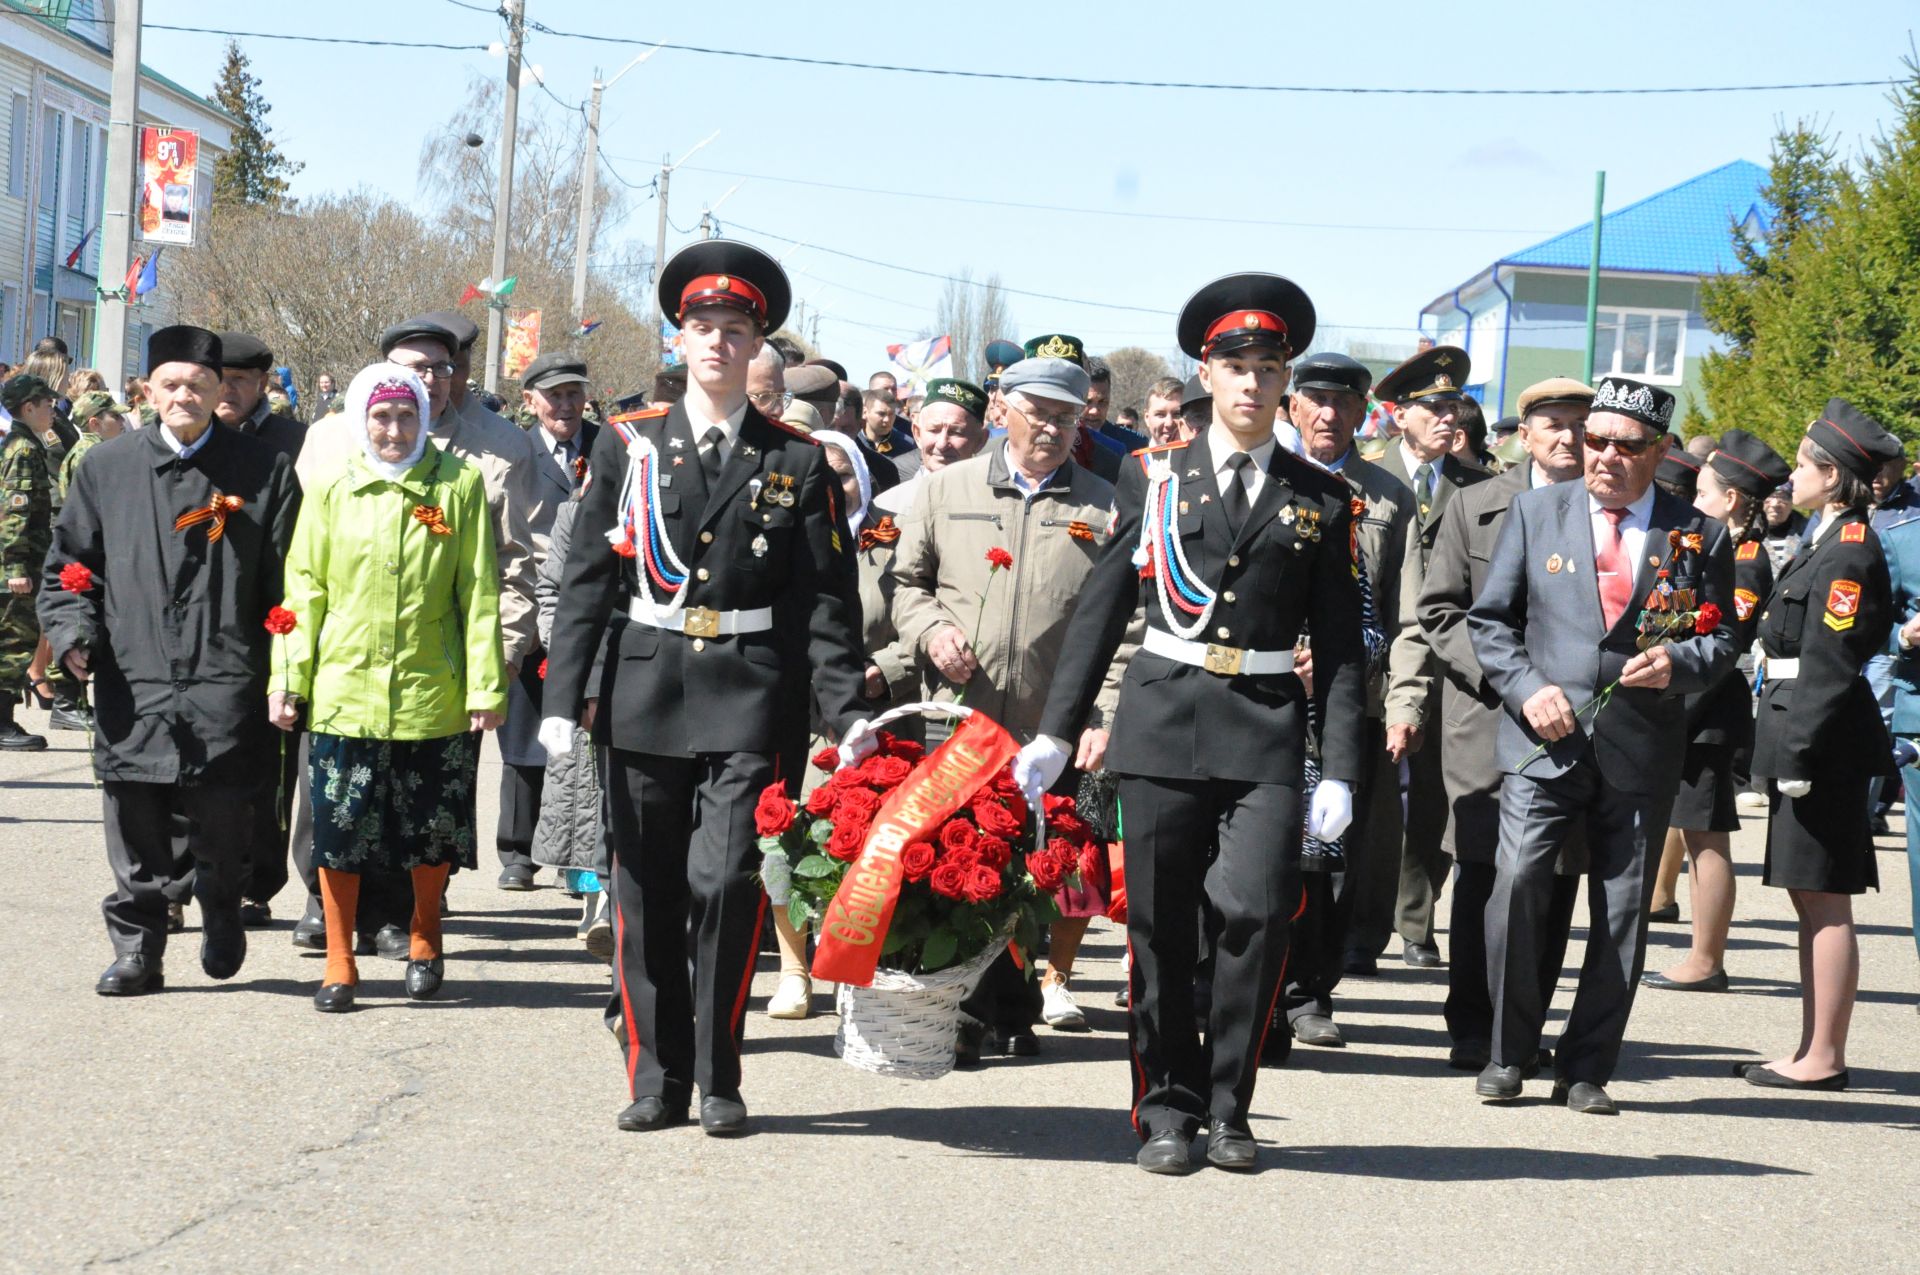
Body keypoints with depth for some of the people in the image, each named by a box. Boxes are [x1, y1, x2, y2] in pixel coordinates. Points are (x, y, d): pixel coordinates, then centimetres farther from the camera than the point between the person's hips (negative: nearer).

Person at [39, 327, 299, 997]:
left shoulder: (264, 471, 6)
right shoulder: (106, 468, 10)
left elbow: (287, 581, 4)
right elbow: (70, 564, 15)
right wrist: (72, 631, -3)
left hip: (225, 687, -2)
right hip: (132, 683, 2)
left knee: (220, 815, -3)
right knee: (135, 821, 3)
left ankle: (221, 908, 27)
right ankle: (137, 949, 14)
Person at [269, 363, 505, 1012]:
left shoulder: (459, 485, 1)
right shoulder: (332, 490, 4)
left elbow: (479, 591, 1)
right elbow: (304, 588, 7)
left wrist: (486, 685, -3)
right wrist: (287, 679, 1)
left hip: (433, 693, 0)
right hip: (345, 690, 1)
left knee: (434, 831, 9)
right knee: (339, 828, 1)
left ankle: (424, 941, 31)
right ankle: (339, 965, 12)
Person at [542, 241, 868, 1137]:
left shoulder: (797, 464, 6)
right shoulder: (628, 447, 8)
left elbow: (827, 600, 5)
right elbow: (586, 581, 6)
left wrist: (846, 715, -3)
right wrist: (564, 697, -2)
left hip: (747, 701, -2)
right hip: (642, 696, 2)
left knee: (724, 881, -11)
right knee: (646, 894, 5)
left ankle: (719, 1078, 2)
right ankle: (657, 1078, 16)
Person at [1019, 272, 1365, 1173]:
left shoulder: (1321, 502, 8)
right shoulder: (1152, 478, 8)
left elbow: (1340, 648, 7)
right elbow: (1101, 609, 9)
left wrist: (1340, 770, -1)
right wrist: (1057, 730, 5)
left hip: (1269, 734, 0)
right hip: (1163, 724, 1)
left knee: (1256, 915, -11)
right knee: (1161, 928, 2)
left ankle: (1228, 1109, 5)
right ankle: (1168, 1111, 14)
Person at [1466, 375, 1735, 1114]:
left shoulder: (1699, 537, 7)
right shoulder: (1535, 512, 8)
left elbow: (1721, 639, 10)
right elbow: (1490, 619, 9)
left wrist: (1679, 664, -12)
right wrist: (1527, 688, -7)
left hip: (1641, 748, 1)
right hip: (1545, 740, -1)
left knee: (1623, 912, 2)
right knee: (1518, 881, -16)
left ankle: (1586, 1069, 13)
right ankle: (1509, 1054, -2)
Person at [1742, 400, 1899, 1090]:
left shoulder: (1849, 554, -14)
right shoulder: (1829, 543, 15)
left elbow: (1831, 664, -19)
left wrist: (1800, 754, -20)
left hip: (1824, 746, -10)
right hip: (1806, 742, 10)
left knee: (1824, 903, -6)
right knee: (1814, 902, 13)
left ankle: (1824, 1058, -2)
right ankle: (1814, 1050, 19)